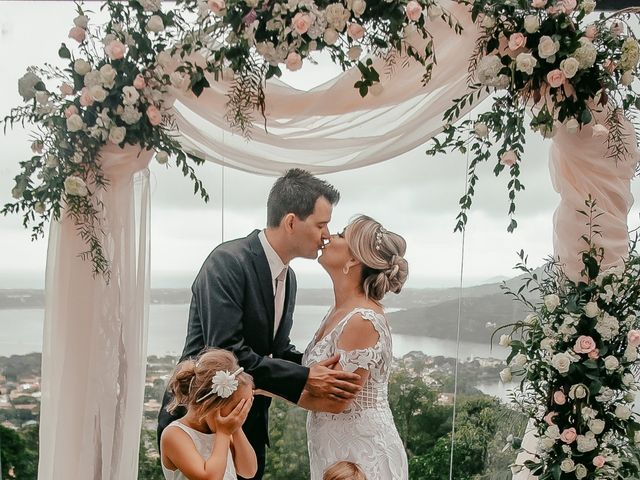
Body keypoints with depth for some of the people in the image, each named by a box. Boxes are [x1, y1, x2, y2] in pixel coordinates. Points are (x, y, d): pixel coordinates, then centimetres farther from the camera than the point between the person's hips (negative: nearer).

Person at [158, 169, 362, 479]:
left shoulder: (287, 277, 6)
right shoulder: (228, 262, -21)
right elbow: (227, 353, -27)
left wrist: (318, 368, -7)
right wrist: (305, 378, -25)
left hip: (250, 425, 8)